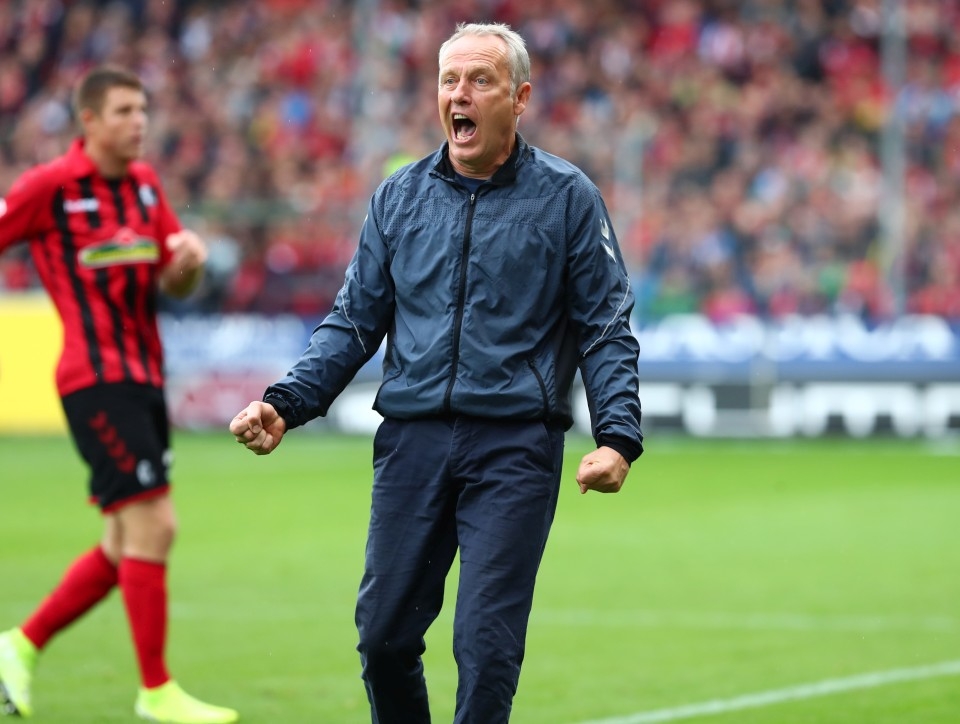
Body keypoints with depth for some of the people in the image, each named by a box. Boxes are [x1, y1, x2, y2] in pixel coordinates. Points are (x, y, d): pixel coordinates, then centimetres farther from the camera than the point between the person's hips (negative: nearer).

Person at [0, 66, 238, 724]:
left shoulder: (145, 184, 12)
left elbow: (175, 285, 16)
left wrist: (189, 261, -6)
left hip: (145, 379, 8)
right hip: (98, 379, -8)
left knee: (127, 547, 11)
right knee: (153, 526, -13)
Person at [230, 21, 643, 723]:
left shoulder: (566, 196, 3)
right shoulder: (399, 197, 12)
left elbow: (607, 329, 2)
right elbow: (354, 321, 15)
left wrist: (617, 435, -11)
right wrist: (286, 403, 1)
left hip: (514, 447, -3)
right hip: (412, 436, 4)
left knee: (486, 644, -10)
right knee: (384, 633, 4)